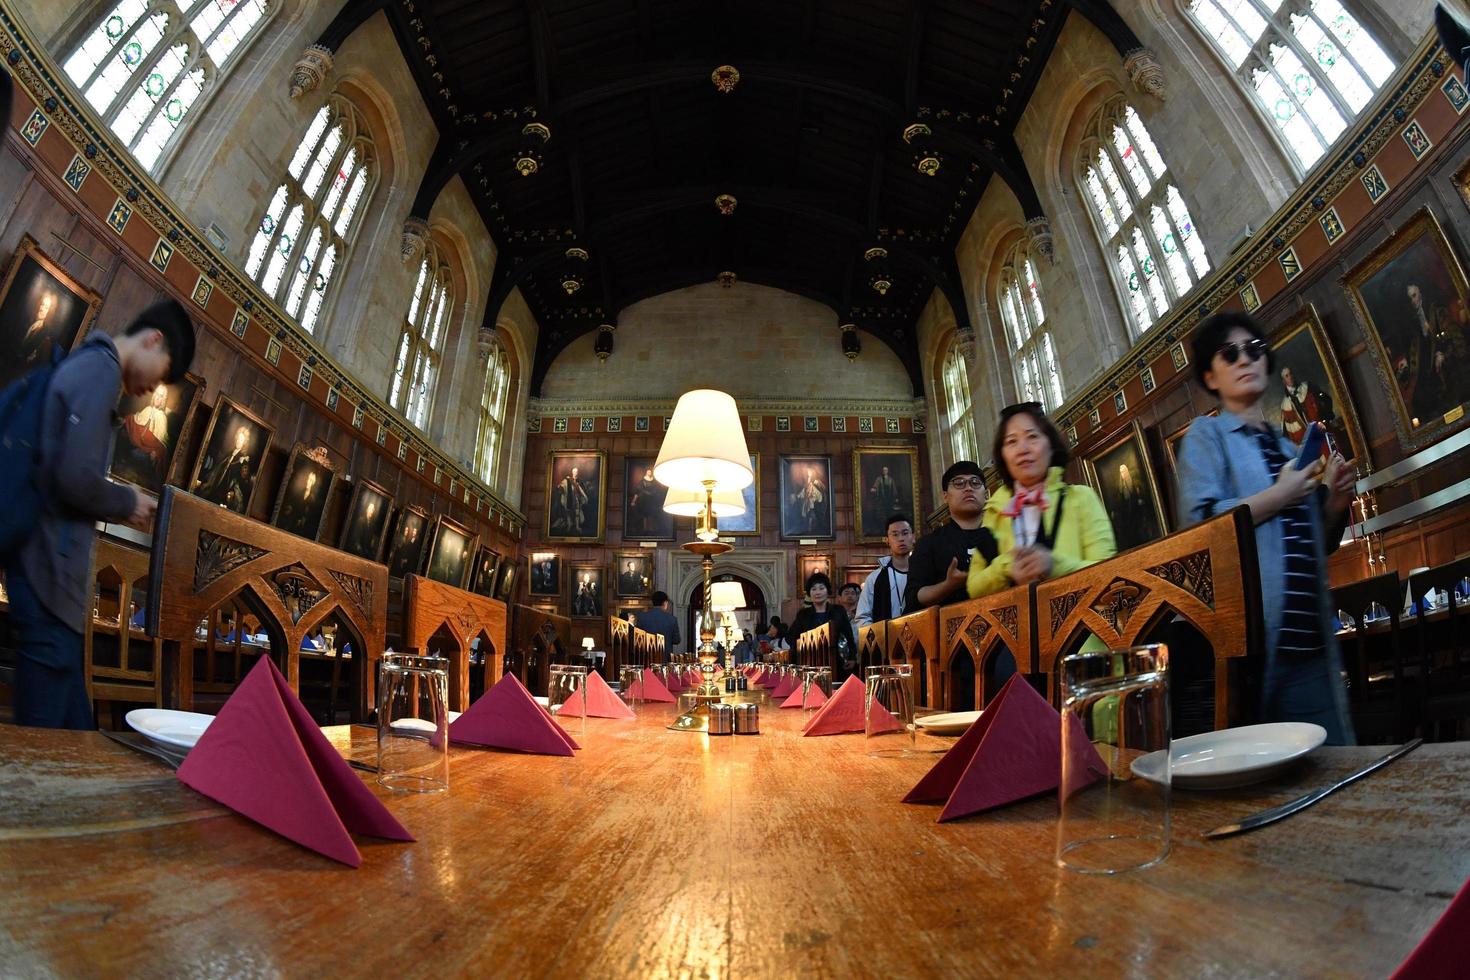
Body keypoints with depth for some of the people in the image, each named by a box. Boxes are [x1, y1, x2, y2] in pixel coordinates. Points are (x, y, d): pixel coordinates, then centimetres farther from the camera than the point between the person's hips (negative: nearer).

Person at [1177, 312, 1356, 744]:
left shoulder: (1288, 448, 21)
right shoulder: (1207, 435, 2)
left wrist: (1336, 502, 9)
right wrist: (1280, 495, -8)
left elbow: (1318, 546, 27)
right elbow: (1199, 523, -14)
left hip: (1311, 643, 7)